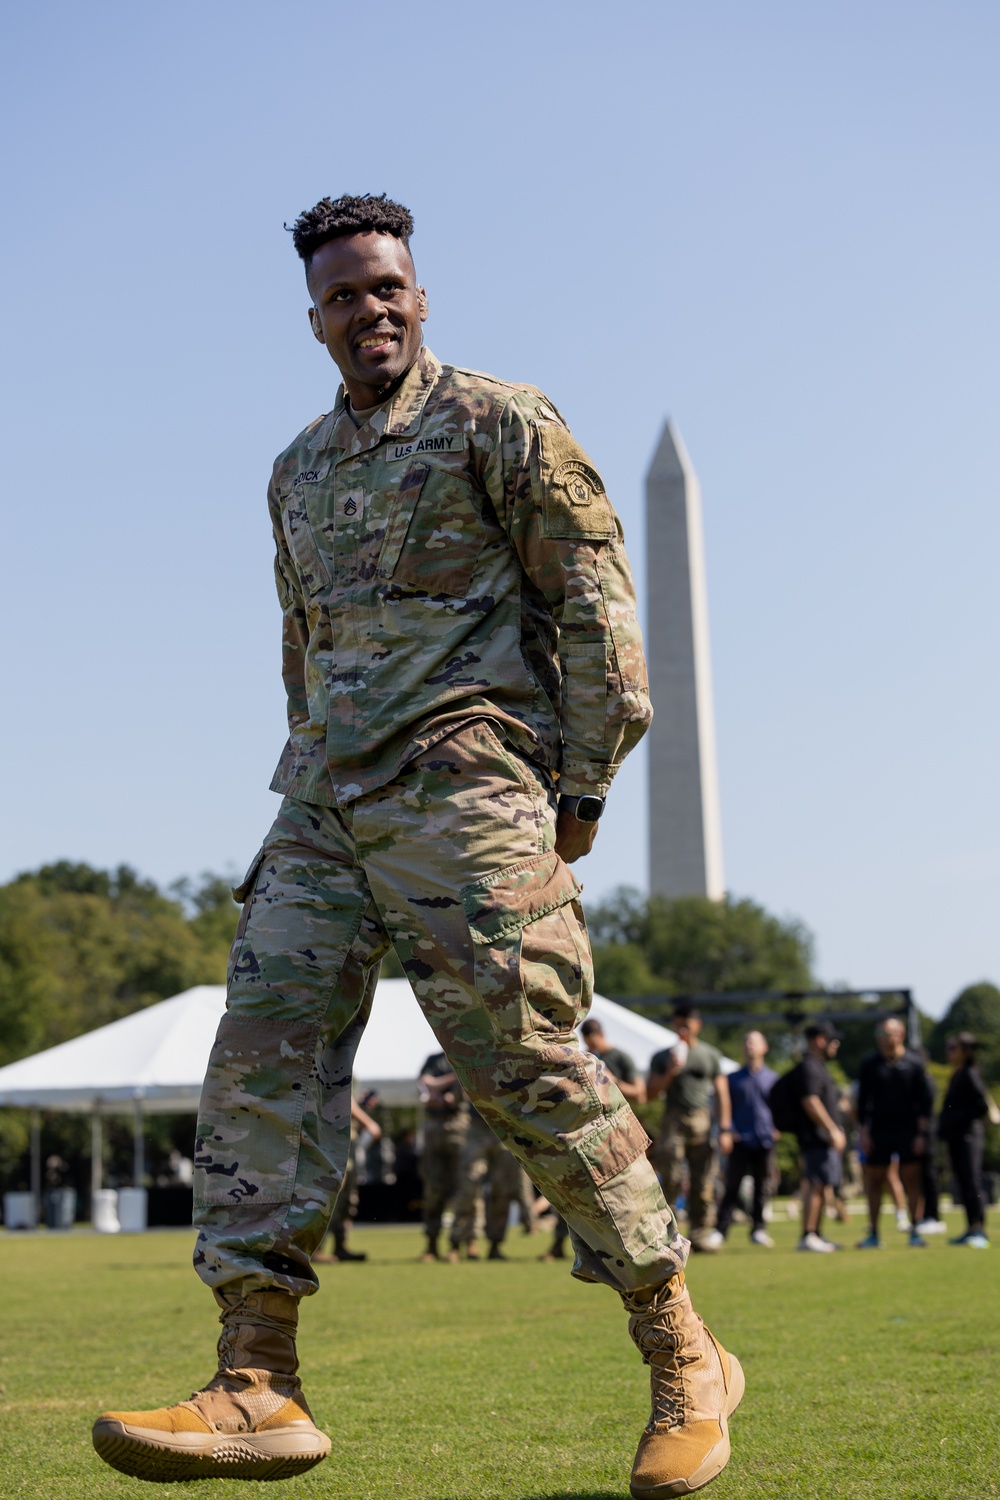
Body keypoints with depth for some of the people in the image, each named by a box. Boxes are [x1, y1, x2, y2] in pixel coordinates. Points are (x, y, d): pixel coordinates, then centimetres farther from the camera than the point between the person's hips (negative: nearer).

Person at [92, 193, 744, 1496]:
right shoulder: (300, 471, 23)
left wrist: (582, 787, -8)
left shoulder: (498, 424, 3)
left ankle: (684, 1364, 0)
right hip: (324, 800, 7)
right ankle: (258, 1388, -10)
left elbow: (594, 602, -2)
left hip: (461, 782, -6)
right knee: (265, 1048, -8)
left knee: (522, 1062, -12)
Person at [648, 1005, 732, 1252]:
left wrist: (725, 1129, 2)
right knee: (671, 1178, -12)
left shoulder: (711, 1055, 13)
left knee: (703, 1183, 0)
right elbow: (651, 1093, 6)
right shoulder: (662, 1058, 11)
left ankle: (700, 1235, 5)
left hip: (702, 1122, 1)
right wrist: (670, 1073, -9)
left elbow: (721, 1094, 10)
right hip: (673, 1122, -1)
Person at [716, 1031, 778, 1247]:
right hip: (740, 1140, -1)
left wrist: (776, 1128, -2)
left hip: (765, 1140, 1)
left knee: (762, 1188, 4)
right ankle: (720, 1230, -5)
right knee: (732, 1187, -4)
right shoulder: (734, 1078, 9)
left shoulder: (772, 1078, 10)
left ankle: (758, 1229, 13)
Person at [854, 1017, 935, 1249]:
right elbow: (863, 1100, 7)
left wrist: (922, 1133, -4)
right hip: (878, 1130, 1)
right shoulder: (869, 1064, 4)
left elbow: (926, 1100, 1)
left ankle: (915, 1230, 5)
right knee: (875, 1180, 3)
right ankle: (873, 1234, 9)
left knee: (912, 1179, -2)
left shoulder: (913, 1063, 0)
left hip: (908, 1131, -1)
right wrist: (863, 1132, 1)